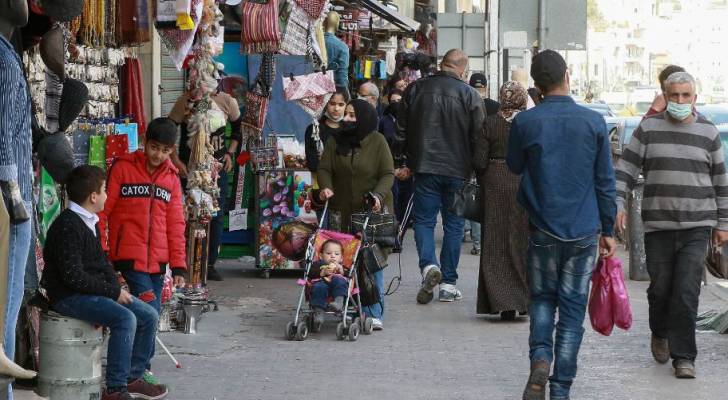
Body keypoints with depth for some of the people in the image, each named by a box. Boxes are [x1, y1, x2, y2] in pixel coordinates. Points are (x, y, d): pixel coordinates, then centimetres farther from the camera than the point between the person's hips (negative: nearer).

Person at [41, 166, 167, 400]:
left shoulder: (90, 223, 13)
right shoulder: (68, 226, -18)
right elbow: (74, 277, -23)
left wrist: (116, 287, 0)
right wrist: (113, 292, -17)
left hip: (95, 291, 10)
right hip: (68, 296, -10)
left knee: (149, 316, 4)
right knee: (125, 318, -29)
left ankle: (132, 378, 14)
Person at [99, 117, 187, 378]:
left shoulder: (171, 177, 12)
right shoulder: (123, 168, -2)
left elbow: (175, 224, 13)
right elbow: (102, 210, -3)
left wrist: (178, 264, 8)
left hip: (157, 258, 5)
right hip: (129, 254, -5)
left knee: (152, 312, 5)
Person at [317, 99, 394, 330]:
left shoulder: (377, 141, -2)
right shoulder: (335, 141, 6)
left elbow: (388, 174, -4)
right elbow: (324, 168, 5)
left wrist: (378, 194, -21)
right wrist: (326, 187, -15)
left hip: (372, 210, -3)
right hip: (342, 211, 3)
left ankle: (374, 314, -7)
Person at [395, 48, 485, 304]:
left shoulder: (415, 89, 3)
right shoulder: (469, 95, -5)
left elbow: (401, 130, 8)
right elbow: (478, 136, -4)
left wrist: (403, 163, 17)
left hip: (425, 167, 1)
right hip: (457, 170, -1)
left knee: (423, 219, 9)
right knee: (453, 225, 8)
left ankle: (428, 264, -16)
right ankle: (448, 283, 9)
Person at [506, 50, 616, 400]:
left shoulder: (524, 122, -6)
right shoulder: (594, 122, -4)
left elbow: (514, 167, 12)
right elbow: (605, 181, 1)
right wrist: (608, 231, 9)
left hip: (543, 229, 0)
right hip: (584, 230, 0)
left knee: (542, 299, 17)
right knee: (573, 308, 6)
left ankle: (540, 358, -8)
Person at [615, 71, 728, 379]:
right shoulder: (648, 129, 4)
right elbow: (626, 169, 4)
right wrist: (617, 204, -8)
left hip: (696, 227, -1)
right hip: (657, 226, 1)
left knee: (686, 293, -9)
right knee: (660, 288, 6)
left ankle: (683, 357, -3)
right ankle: (660, 334, 35)